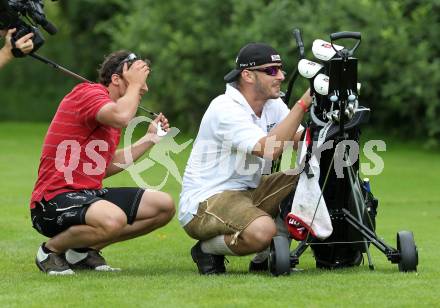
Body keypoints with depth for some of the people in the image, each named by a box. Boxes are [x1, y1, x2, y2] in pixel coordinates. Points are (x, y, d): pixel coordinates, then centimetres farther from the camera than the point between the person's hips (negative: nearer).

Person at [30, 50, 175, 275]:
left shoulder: (110, 110, 19)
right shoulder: (87, 93, -11)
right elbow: (121, 117, -32)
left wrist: (149, 139, 21)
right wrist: (134, 83, -14)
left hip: (90, 194, 10)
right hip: (55, 197, -10)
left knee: (164, 206, 6)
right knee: (113, 219, -38)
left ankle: (84, 249, 8)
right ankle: (51, 251, -9)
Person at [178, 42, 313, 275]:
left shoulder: (272, 105, 8)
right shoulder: (226, 109, -19)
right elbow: (268, 150, -31)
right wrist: (302, 104, -32)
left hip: (246, 192, 9)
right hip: (204, 202, -9)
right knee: (262, 230, -36)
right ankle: (207, 250, -5)